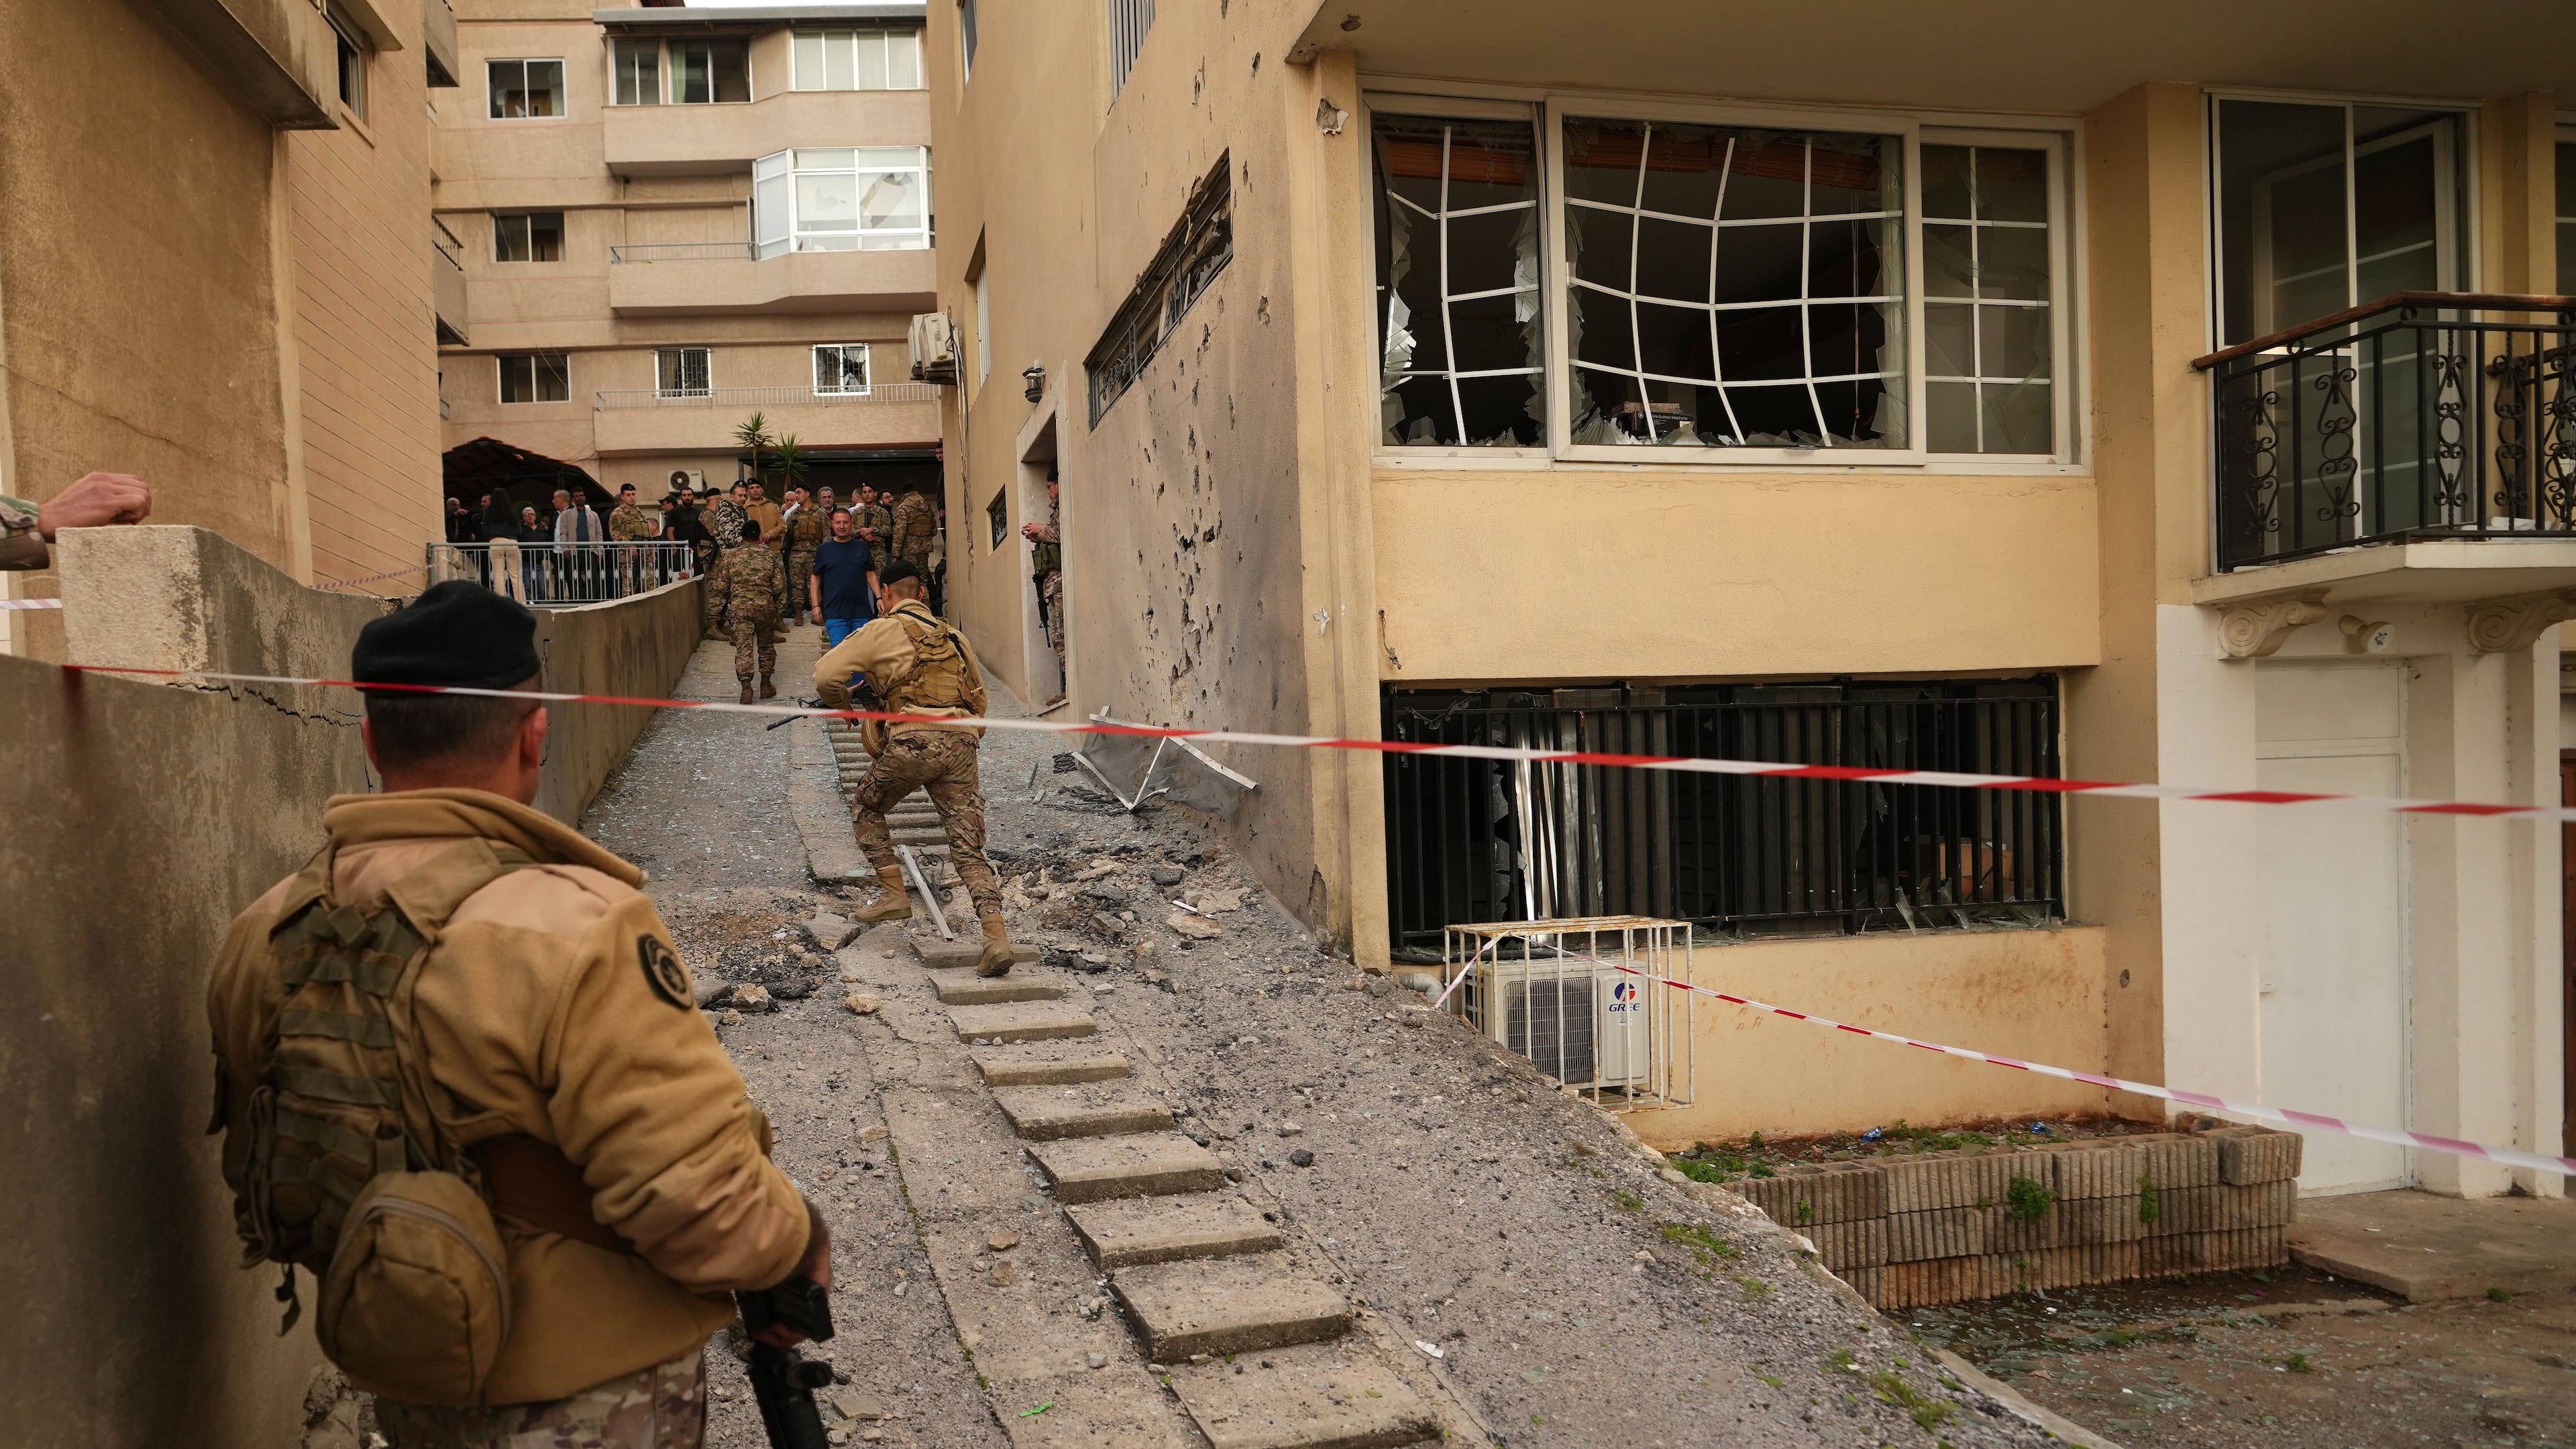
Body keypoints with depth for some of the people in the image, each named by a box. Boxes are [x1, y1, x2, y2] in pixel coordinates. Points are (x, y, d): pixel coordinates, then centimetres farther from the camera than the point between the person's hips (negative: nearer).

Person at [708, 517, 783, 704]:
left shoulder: (731, 556, 2)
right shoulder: (770, 556, 1)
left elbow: (721, 586, 3)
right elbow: (778, 586, 0)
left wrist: (724, 605, 19)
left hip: (739, 606, -1)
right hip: (765, 606, 1)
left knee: (743, 648, -2)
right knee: (766, 646, 15)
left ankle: (746, 688, -13)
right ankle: (766, 685, 21)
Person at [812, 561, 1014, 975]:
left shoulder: (882, 630, 8)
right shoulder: (953, 636, 25)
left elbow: (826, 674, 2)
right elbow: (978, 695, 30)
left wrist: (843, 708, 20)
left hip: (912, 743, -4)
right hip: (961, 746, 4)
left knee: (866, 810, 25)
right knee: (969, 849, 3)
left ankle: (893, 894, 18)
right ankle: (996, 937, -12)